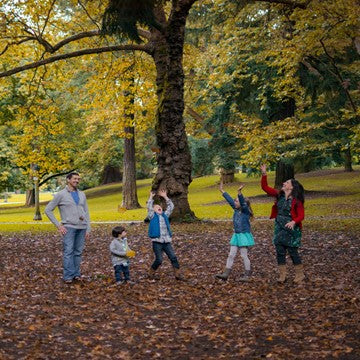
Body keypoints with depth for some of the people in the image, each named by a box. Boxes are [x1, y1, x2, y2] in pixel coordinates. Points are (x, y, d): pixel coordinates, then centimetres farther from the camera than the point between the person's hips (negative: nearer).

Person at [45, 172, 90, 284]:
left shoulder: (82, 195, 14)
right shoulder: (61, 195, 0)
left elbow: (86, 213, 16)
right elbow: (48, 210, 0)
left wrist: (88, 229, 9)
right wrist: (58, 225, -5)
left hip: (82, 227, 4)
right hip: (69, 227, -4)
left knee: (78, 252, 5)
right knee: (68, 252, -9)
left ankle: (76, 274, 12)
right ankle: (68, 276, -7)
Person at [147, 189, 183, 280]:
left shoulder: (165, 215, 17)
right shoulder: (152, 216, 5)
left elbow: (171, 206, 15)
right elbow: (149, 207, -10)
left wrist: (165, 197, 13)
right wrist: (151, 197, -6)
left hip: (167, 242, 4)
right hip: (157, 242, -4)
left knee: (173, 257, -3)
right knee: (159, 260, -5)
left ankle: (177, 274, 3)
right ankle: (151, 273, 17)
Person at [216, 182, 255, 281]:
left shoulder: (245, 211, -12)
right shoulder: (236, 210, 7)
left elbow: (243, 202, -30)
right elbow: (229, 200, 12)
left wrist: (239, 192, -44)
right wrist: (222, 191, 16)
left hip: (244, 235, -7)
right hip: (236, 235, 7)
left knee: (244, 255, 0)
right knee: (231, 255, 6)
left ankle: (247, 275, 11)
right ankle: (226, 274, 7)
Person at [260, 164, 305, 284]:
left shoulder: (296, 200, -11)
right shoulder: (279, 195, 4)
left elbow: (301, 215, -13)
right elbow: (265, 187, 6)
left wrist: (293, 222, -31)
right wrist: (264, 174, -4)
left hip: (291, 229, -5)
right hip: (279, 228, 6)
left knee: (293, 252, 2)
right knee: (280, 252, 7)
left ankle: (300, 275, 17)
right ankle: (282, 275, 16)